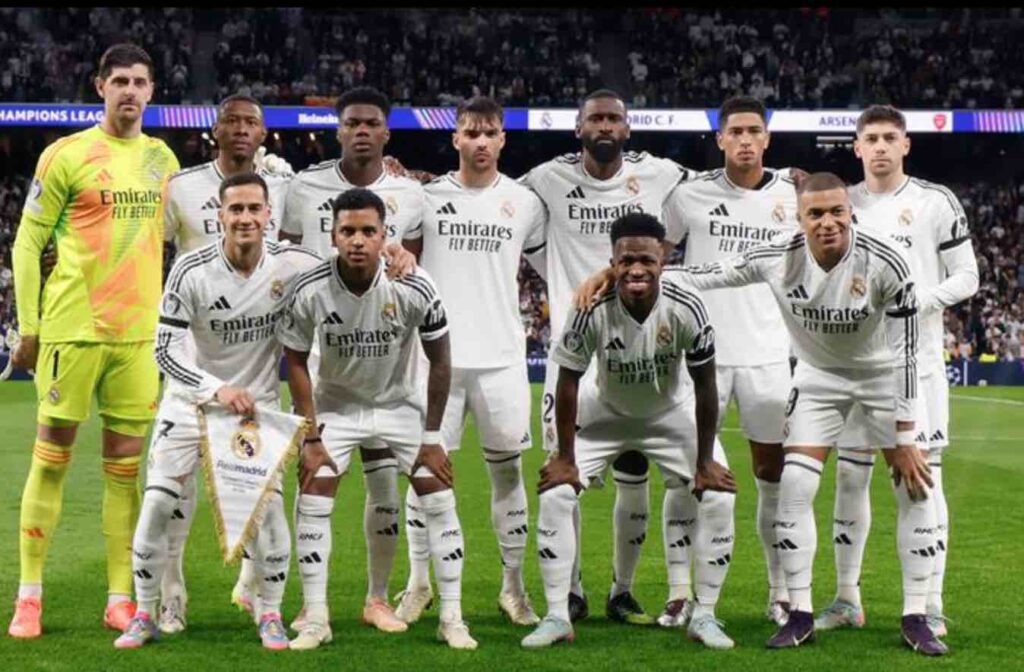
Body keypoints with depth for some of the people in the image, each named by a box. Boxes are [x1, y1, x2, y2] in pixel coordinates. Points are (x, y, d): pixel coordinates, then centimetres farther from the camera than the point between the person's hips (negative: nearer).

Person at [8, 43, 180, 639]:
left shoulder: (163, 158, 11)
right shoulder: (67, 155, -4)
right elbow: (28, 244, -2)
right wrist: (29, 327, -5)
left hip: (140, 332, 4)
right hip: (74, 327, -4)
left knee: (125, 465, 6)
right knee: (52, 457, 1)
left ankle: (120, 598, 11)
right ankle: (29, 596, 8)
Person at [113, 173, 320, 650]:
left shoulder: (293, 265, -14)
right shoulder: (191, 271, -18)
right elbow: (165, 351, -17)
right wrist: (218, 389, -29)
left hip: (258, 402, 0)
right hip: (192, 398, 0)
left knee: (269, 504, -12)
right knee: (157, 503, -7)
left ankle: (271, 616, 7)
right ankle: (144, 616, 9)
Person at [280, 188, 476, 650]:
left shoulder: (414, 288, -25)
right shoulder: (311, 291, -24)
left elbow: (440, 361, -11)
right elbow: (296, 361, -8)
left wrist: (432, 436, -9)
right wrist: (311, 436, -10)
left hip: (402, 400, 0)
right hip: (336, 402, 0)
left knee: (438, 497, -6)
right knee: (312, 498, -9)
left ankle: (452, 619, 3)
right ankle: (315, 619, 1)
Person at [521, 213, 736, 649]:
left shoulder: (686, 309, -30)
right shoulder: (591, 309, -31)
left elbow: (705, 387, -18)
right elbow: (568, 382, -18)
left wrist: (705, 461, -14)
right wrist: (566, 458, -15)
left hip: (672, 413, 0)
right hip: (603, 411, 0)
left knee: (718, 496, -11)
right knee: (555, 493, -12)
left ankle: (704, 616, 4)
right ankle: (557, 616, -1)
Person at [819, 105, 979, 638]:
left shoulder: (936, 202, -1)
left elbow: (967, 277, -2)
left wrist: (917, 301, -15)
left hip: (917, 362, -3)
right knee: (850, 478, 5)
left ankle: (931, 608, 1)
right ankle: (847, 599, 15)